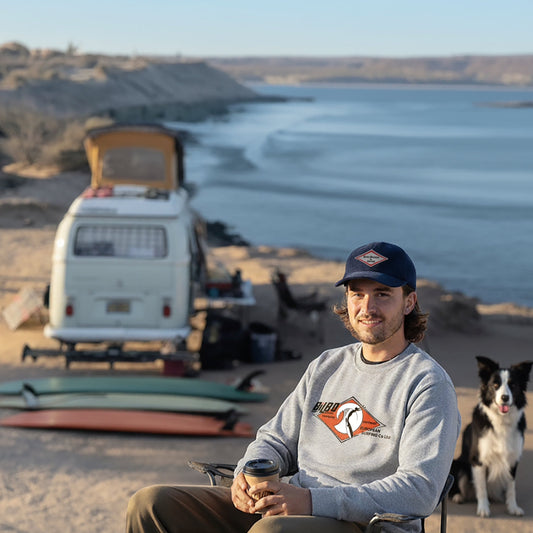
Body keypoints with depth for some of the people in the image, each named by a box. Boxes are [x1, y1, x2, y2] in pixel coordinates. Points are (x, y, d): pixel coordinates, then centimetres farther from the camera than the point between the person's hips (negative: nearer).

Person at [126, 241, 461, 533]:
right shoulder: (326, 366, 21)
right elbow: (277, 439, 25)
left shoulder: (429, 384, -2)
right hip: (291, 505, 7)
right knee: (152, 504, -10)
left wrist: (314, 501, -23)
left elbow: (421, 490, -15)